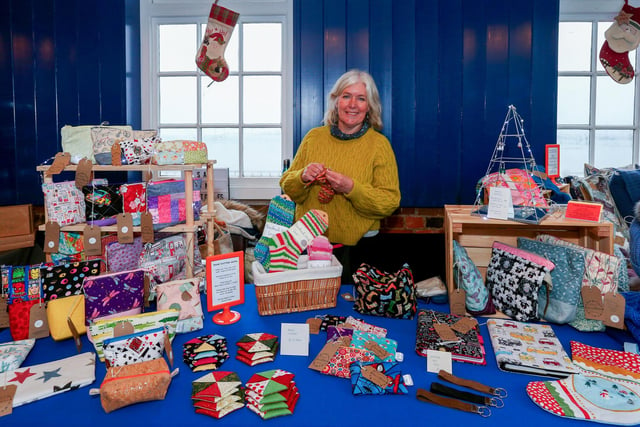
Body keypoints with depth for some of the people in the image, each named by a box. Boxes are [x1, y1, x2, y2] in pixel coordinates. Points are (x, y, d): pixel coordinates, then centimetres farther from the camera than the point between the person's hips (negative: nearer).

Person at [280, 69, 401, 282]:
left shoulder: (379, 144, -3)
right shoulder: (314, 137, 4)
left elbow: (390, 202, -9)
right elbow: (287, 187, 7)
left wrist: (352, 188, -23)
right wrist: (303, 177, -14)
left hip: (357, 247, -2)